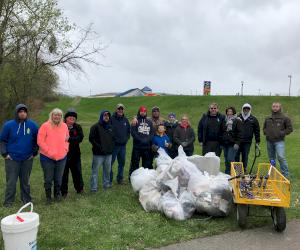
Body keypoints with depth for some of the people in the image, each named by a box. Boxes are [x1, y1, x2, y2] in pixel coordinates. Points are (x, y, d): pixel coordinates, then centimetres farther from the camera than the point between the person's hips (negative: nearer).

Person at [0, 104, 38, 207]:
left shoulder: (32, 125, 0)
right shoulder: (9, 125, -4)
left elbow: (36, 140, 11)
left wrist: (34, 152, 6)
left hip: (27, 159, 2)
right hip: (12, 159, -1)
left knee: (26, 181, 12)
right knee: (11, 181, 1)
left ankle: (27, 200, 24)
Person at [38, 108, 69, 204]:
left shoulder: (64, 126, 5)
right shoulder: (45, 126, -9)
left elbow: (67, 139, 15)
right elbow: (40, 141, -11)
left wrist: (65, 149, 1)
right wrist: (49, 152, -14)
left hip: (61, 157, 4)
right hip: (47, 158, -3)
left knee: (58, 179, 13)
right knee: (48, 179, 6)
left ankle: (57, 194, 33)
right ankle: (48, 197, 23)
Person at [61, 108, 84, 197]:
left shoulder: (78, 127, 2)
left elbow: (80, 138, -14)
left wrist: (69, 139, -25)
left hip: (75, 154, 3)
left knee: (77, 172, 15)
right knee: (64, 173, 7)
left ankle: (79, 188, 33)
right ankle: (64, 192, 21)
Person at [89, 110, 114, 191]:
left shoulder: (110, 127, 13)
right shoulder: (96, 126, -5)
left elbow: (113, 138, 22)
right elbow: (91, 138, -10)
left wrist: (111, 146, 7)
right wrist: (98, 147, -15)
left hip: (108, 153, 6)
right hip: (98, 154, -6)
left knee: (107, 170, 14)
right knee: (95, 170, -2)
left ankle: (106, 184, 29)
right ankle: (94, 188, 3)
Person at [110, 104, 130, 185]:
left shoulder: (126, 120, 11)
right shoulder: (111, 119, -6)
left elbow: (128, 131, 21)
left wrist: (126, 139, 9)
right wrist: (112, 139, -10)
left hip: (123, 145, 5)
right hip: (113, 145, -5)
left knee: (122, 163, 12)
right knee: (110, 163, -3)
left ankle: (120, 178, 25)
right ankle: (109, 180, 7)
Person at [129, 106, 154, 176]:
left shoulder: (149, 122, 14)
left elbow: (152, 133, 10)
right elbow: (133, 132, -8)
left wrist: (148, 140, -8)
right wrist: (141, 140, -15)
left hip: (147, 147, 4)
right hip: (137, 146, -4)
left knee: (147, 164, 9)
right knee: (135, 163, -1)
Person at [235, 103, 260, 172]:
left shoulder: (253, 119, 10)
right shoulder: (238, 118, 9)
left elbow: (257, 131, 11)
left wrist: (257, 142, 7)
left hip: (247, 142, 0)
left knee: (245, 157, 5)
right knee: (236, 156, 0)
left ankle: (244, 170, 14)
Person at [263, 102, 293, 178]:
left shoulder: (284, 118, 1)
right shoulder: (267, 119, 15)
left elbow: (290, 128, 1)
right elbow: (264, 128, 27)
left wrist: (282, 133, -10)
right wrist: (266, 132, 8)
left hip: (279, 141, -5)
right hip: (269, 141, 5)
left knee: (281, 157, -17)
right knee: (271, 158, 12)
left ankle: (285, 175, -9)